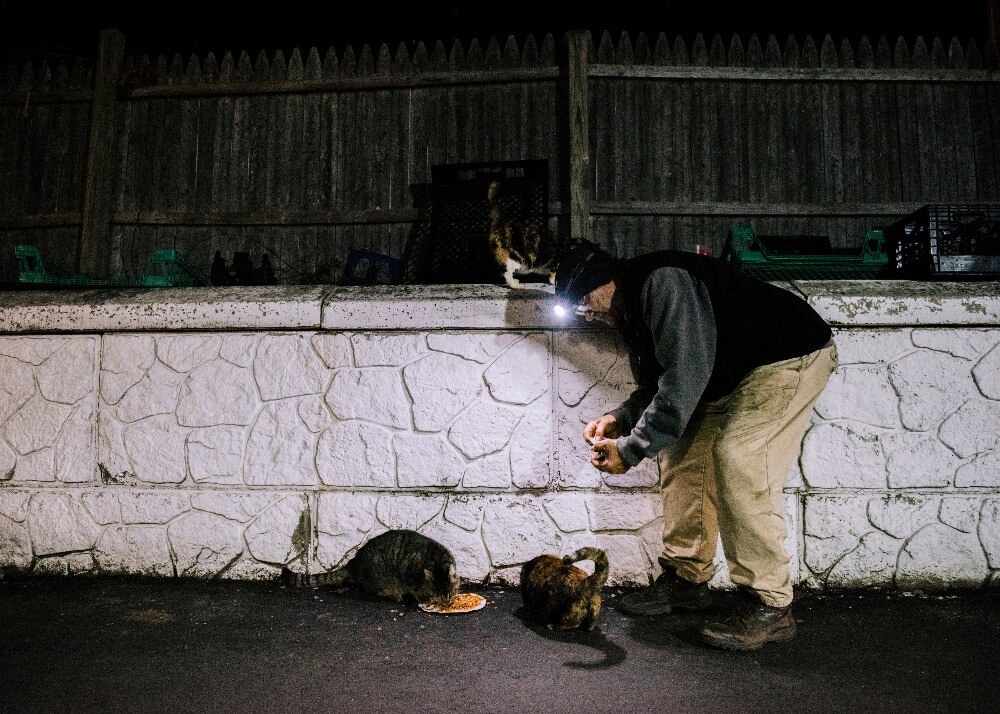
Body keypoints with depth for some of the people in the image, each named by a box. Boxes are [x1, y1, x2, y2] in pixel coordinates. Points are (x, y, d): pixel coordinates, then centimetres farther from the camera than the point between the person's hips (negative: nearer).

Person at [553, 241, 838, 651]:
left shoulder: (663, 281, -25)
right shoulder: (632, 311, 7)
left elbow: (686, 374, -32)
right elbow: (655, 385, 12)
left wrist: (631, 449, -28)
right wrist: (619, 419, -7)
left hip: (792, 355, -10)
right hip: (733, 374, 10)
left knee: (736, 457, -22)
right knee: (683, 452, 3)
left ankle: (770, 607, -12)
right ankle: (686, 578, 13)